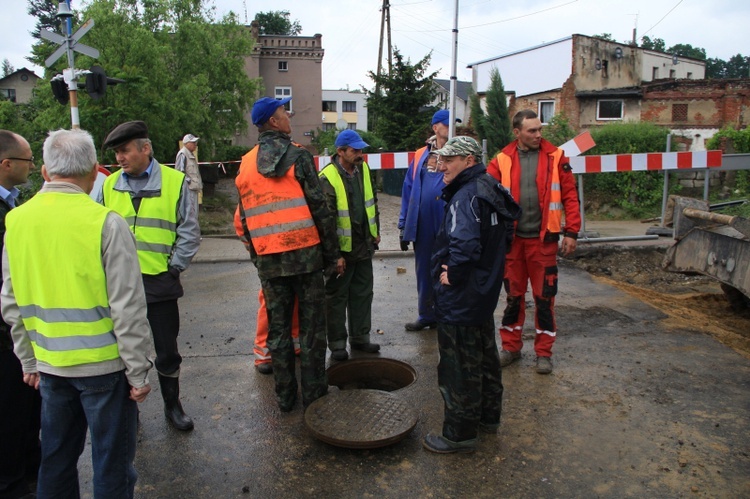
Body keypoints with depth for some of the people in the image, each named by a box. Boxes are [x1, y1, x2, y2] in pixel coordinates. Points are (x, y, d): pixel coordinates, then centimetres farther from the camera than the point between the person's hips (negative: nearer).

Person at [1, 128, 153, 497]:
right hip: (103, 365, -5)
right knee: (111, 464, 10)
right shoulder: (104, 222, -17)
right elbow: (127, 307, -17)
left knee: (56, 457, 22)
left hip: (49, 365, 5)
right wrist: (138, 371, -7)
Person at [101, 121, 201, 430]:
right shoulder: (109, 185, 4)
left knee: (167, 351, 10)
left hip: (160, 283, -3)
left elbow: (189, 232, -3)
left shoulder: (174, 181, -4)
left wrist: (174, 268, -6)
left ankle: (172, 405, 29)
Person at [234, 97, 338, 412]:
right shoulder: (298, 156, -5)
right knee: (311, 327, 7)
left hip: (267, 260, 4)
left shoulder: (246, 165, 8)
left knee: (278, 328, 13)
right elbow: (319, 208, -9)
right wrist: (331, 253, -2)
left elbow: (242, 220, 9)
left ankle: (285, 397, 22)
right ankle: (314, 394, 16)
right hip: (305, 254, -4)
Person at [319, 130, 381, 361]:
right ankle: (337, 344, 19)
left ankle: (360, 337, 30)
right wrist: (335, 254, -20)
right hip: (341, 248, -7)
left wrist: (376, 231, 17)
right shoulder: (328, 178, -19)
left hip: (364, 245, 7)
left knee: (363, 293, 16)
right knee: (337, 297, 6)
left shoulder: (363, 168, 3)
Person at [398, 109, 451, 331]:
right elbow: (408, 190, 7)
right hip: (422, 227, 3)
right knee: (424, 272, 15)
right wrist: (404, 225, 5)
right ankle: (426, 315, 31)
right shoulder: (420, 156, 7)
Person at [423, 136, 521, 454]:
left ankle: (459, 434, 18)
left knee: (458, 367, 4)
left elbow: (465, 246, -38)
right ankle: (488, 416, 40)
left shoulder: (465, 197, -22)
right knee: (485, 356, 22)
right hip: (485, 294, 10)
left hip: (459, 302, -10)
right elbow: (505, 235, 19)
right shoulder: (490, 191, 8)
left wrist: (452, 275, -22)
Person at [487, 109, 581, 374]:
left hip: (543, 239, -1)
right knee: (513, 295, 12)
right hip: (512, 239, 1)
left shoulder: (555, 157, 0)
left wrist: (571, 232, -5)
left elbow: (570, 196, -1)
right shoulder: (502, 160, 1)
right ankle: (511, 346, 27)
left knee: (544, 297, 6)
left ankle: (544, 352, 21)